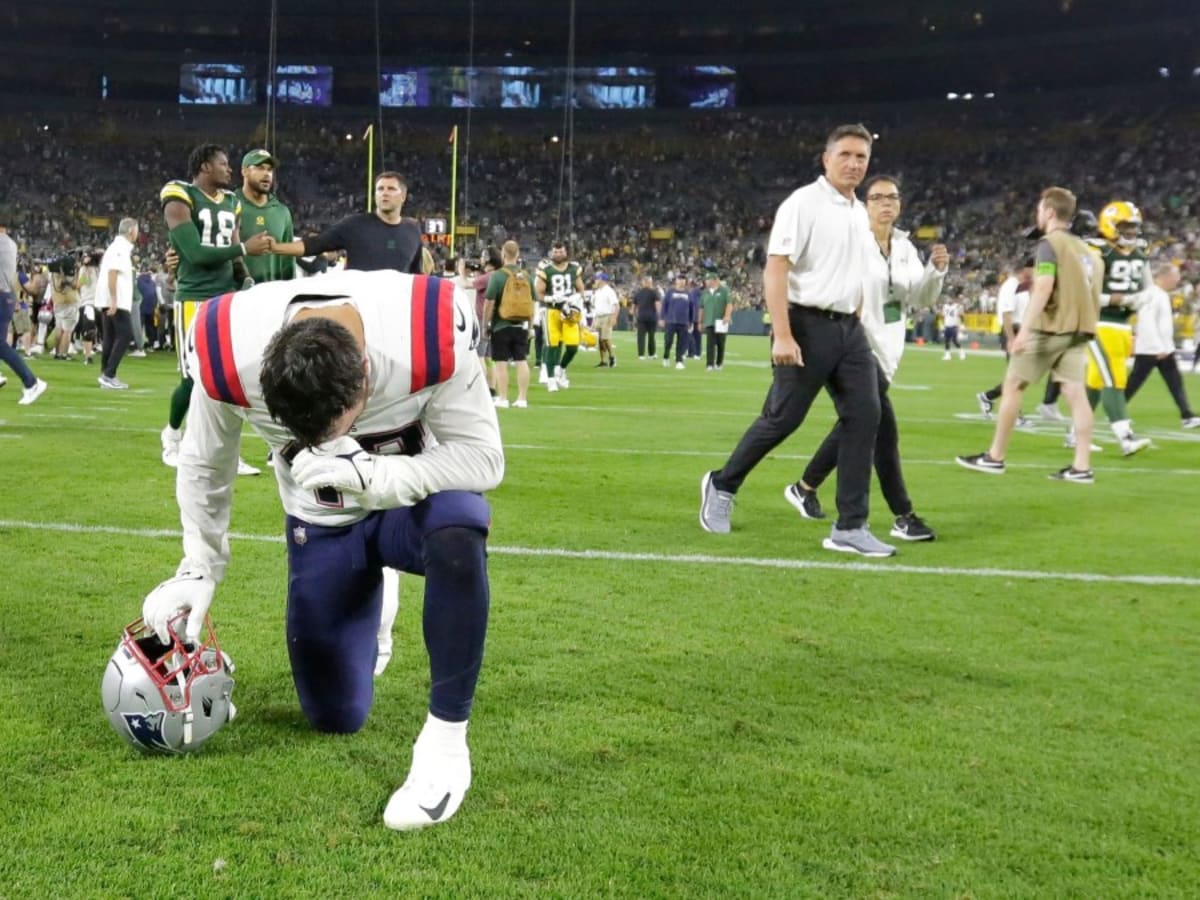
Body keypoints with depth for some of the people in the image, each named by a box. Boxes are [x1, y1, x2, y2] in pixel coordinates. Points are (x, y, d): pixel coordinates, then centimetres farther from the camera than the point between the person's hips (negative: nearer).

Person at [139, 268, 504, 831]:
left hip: (412, 495, -2)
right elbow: (203, 467, -6)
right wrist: (198, 568, -3)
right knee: (335, 716, 5)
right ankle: (367, 603, 38)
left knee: (458, 533, -41)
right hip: (320, 520, 2)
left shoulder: (429, 335, -36)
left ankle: (445, 740, -25)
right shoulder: (228, 354, -28)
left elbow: (482, 459, -26)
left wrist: (371, 477, -40)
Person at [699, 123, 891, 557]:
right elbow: (775, 269, -16)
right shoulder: (803, 203, -9)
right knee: (781, 419, -2)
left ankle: (850, 528, -1)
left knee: (864, 417, -3)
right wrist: (782, 335, -23)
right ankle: (722, 486, 23)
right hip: (808, 325, -7)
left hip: (848, 328, 7)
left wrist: (854, 325, 18)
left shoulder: (859, 213, 15)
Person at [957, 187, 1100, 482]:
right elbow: (1086, 291, 18)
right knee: (1076, 394, 3)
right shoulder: (1085, 249, 16)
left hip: (1051, 327, -7)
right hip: (1077, 329, 7)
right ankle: (1082, 466, -3)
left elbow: (1043, 287, -20)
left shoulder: (1049, 243, -8)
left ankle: (995, 457, 8)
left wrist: (1025, 328, -25)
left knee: (1013, 386, 4)